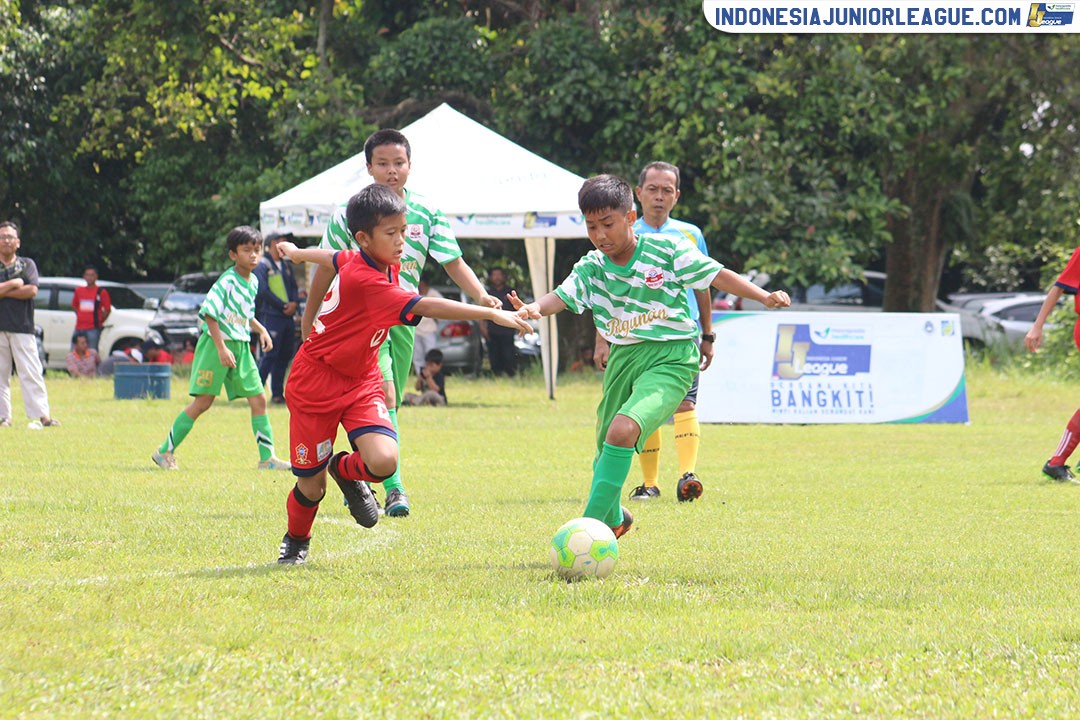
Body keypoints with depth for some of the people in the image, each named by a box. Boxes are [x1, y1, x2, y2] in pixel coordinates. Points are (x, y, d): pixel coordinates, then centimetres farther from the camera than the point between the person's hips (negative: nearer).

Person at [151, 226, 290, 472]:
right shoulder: (227, 281, -16)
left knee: (258, 399, 0)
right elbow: (209, 313, -19)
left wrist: (260, 329, 12)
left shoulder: (253, 281, 10)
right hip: (215, 342, -7)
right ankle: (165, 451, 5)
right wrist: (221, 348, -23)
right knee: (203, 401, -5)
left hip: (241, 347, 8)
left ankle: (267, 458, 4)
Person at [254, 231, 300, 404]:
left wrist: (294, 303, -4)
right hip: (271, 316, -7)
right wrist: (283, 305, -13)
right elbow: (263, 291, -11)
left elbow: (294, 287, 17)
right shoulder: (263, 265, -4)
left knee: (286, 354, 6)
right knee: (270, 354, -11)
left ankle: (278, 393, 12)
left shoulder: (286, 266, 19)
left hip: (288, 316, 7)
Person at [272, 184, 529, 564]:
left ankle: (345, 470, 17)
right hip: (316, 380, -7)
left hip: (361, 379, 7)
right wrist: (493, 314, -40)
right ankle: (296, 540, 34)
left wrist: (296, 252, 42)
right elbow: (427, 307, -37)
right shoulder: (365, 280, -30)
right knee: (312, 483, 3)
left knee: (384, 461, -18)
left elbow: (332, 257, 20)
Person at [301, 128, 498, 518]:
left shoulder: (426, 214, 1)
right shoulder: (350, 214, -5)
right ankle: (394, 488, -26)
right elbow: (327, 268, 4)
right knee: (384, 396, -21)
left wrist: (481, 296, -18)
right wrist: (309, 319, 8)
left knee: (389, 406, 10)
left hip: (403, 319, 4)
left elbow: (453, 262, 0)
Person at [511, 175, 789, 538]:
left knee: (623, 430, -27)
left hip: (671, 360, -5)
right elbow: (562, 296, -11)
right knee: (606, 446, 16)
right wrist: (534, 308, -33)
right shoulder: (592, 266, 3)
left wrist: (764, 296, -14)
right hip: (623, 358, 5)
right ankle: (612, 519, 47)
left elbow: (716, 276, -3)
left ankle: (591, 526, -24)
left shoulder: (666, 249, -7)